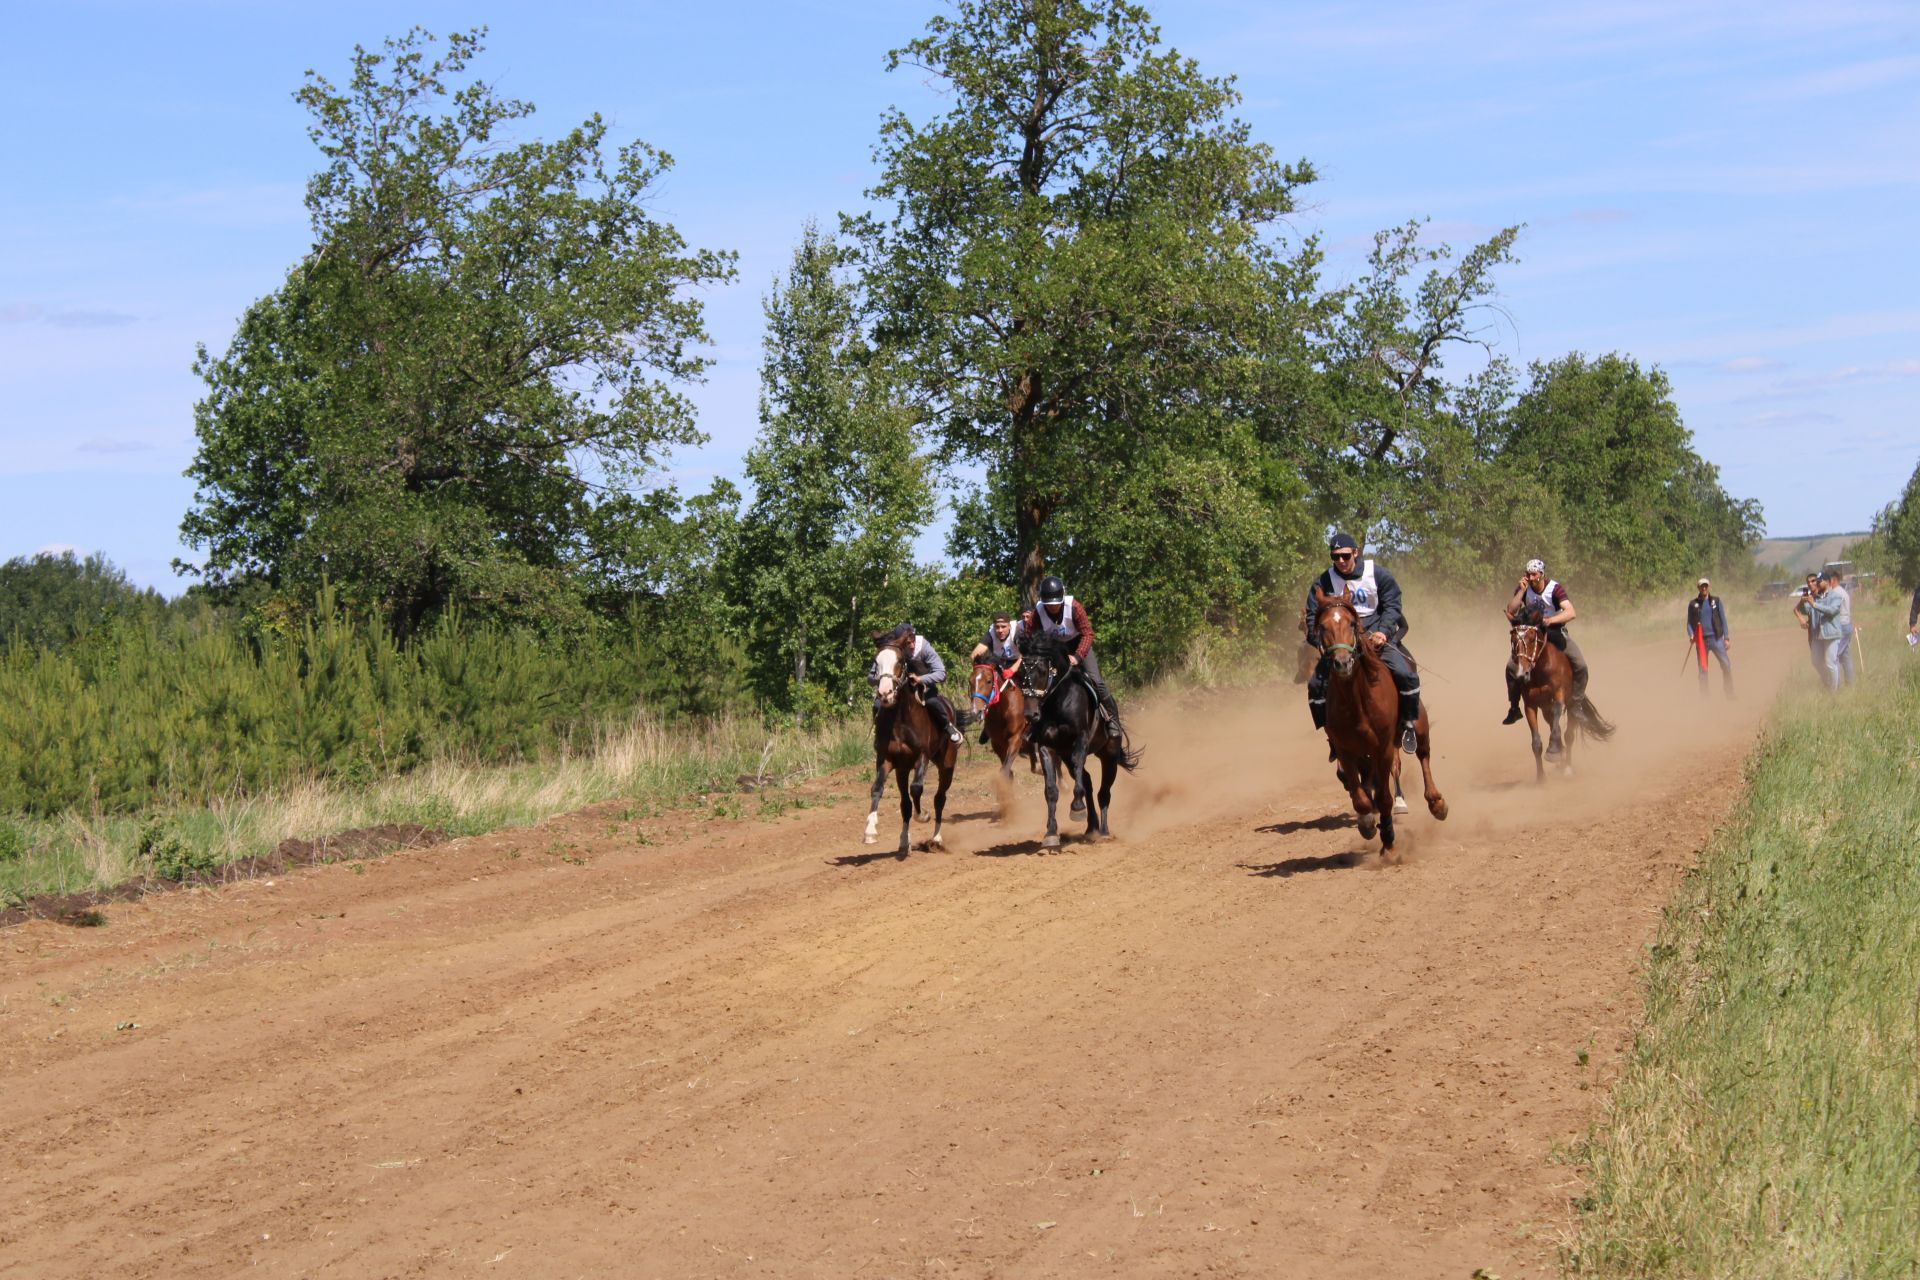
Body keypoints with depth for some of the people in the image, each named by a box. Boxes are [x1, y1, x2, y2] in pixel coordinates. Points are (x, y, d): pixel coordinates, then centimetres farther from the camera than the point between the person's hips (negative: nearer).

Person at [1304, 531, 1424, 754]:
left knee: (1406, 675, -22)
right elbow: (1313, 617, 2)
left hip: (1376, 636, -1)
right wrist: (1321, 641, -16)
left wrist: (1383, 631, -17)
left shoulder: (1377, 575, -2)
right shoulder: (1324, 582, 0)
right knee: (1316, 685, -14)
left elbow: (1392, 606, 0)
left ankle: (1408, 724, -1)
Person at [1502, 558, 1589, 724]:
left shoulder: (1555, 589, -20)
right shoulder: (1523, 589, -9)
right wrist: (1522, 591, -26)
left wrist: (1550, 620, -46)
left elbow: (1571, 613, -31)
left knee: (1580, 665, -16)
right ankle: (1514, 707, 1)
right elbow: (1511, 611, -19)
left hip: (1555, 631, -2)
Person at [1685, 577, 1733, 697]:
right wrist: (1691, 634, -10)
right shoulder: (1693, 604, 6)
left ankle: (1730, 694, 1)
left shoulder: (1716, 601, 6)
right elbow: (1689, 622, 10)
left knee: (1726, 665, -8)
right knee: (1703, 670, 3)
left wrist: (1726, 638, 1)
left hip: (1716, 638, 0)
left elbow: (1723, 619, 7)